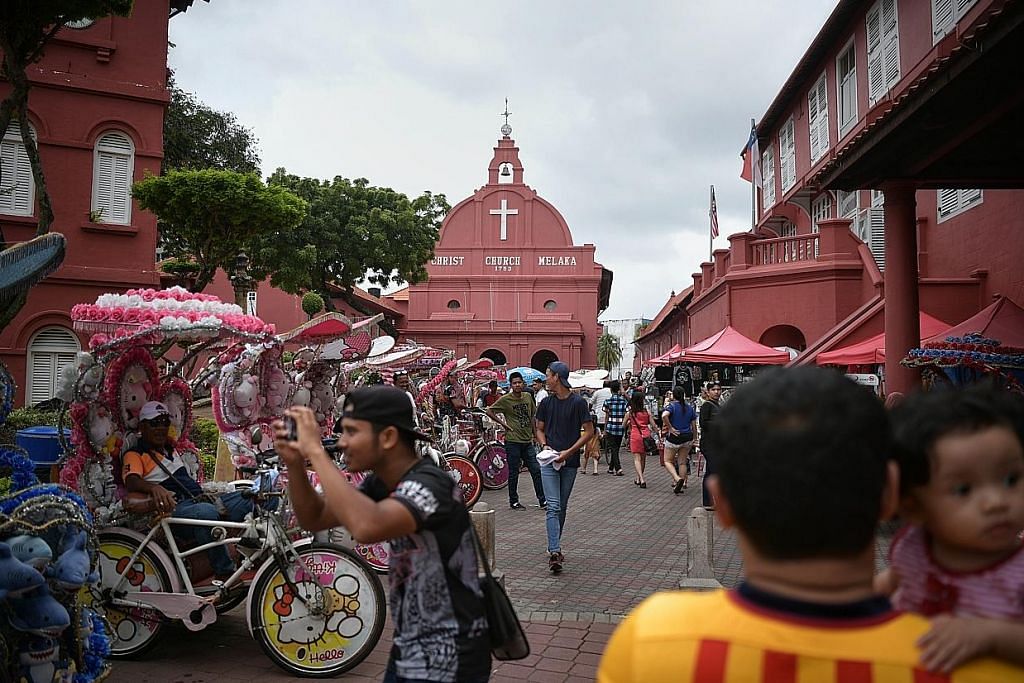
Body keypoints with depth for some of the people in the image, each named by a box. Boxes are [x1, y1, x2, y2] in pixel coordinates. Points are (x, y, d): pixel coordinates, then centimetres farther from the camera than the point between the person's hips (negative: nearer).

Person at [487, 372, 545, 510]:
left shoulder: (528, 396, 7)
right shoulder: (505, 399, -8)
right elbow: (489, 411, -7)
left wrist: (533, 434, 13)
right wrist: (503, 423, -9)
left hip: (527, 441, 5)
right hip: (513, 441, -5)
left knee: (536, 470, 5)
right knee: (513, 473, 4)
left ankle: (542, 500, 12)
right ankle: (513, 501, 16)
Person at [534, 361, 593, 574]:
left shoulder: (578, 403, -5)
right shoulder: (546, 403, 5)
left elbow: (589, 431, -5)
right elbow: (539, 429, 14)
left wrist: (569, 451, -13)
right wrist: (544, 445, -6)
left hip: (570, 462, -1)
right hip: (549, 460, 1)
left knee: (562, 507, 11)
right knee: (553, 507, -10)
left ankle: (554, 548, 24)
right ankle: (554, 552, -16)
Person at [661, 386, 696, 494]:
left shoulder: (671, 405, -10)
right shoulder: (689, 407, 5)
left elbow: (664, 416, -31)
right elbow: (694, 426, 9)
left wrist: (670, 428, -20)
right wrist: (693, 439, 20)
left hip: (674, 437, -5)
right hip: (687, 438, 5)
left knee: (668, 461, 6)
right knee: (682, 462, 13)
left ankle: (677, 479, -15)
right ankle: (682, 484, 15)